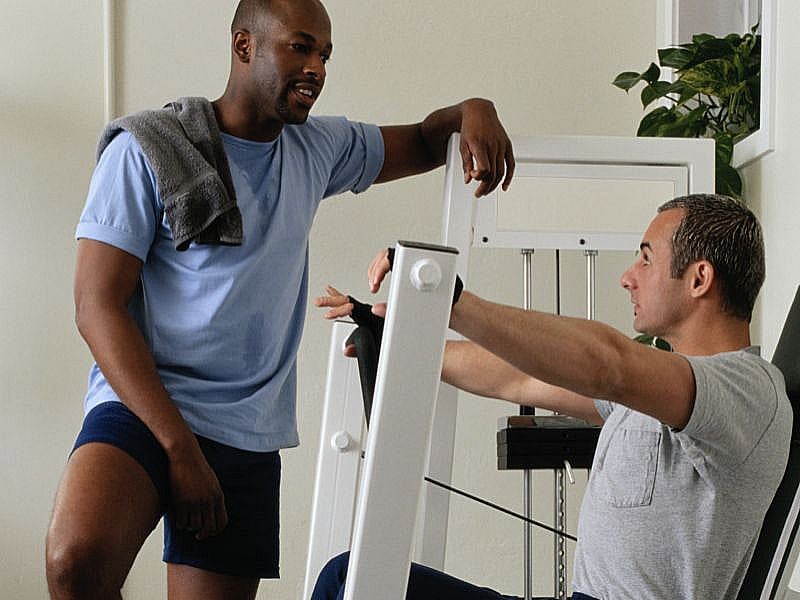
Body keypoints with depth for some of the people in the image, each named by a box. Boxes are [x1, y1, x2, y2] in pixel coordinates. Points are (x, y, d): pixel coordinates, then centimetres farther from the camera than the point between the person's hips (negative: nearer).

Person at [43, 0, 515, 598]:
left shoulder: (316, 150, 13)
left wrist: (473, 111, 0)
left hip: (250, 436, 6)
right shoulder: (147, 151, -5)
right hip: (142, 408, -5)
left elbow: (423, 142, 27)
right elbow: (98, 307, -10)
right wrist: (180, 448, -18)